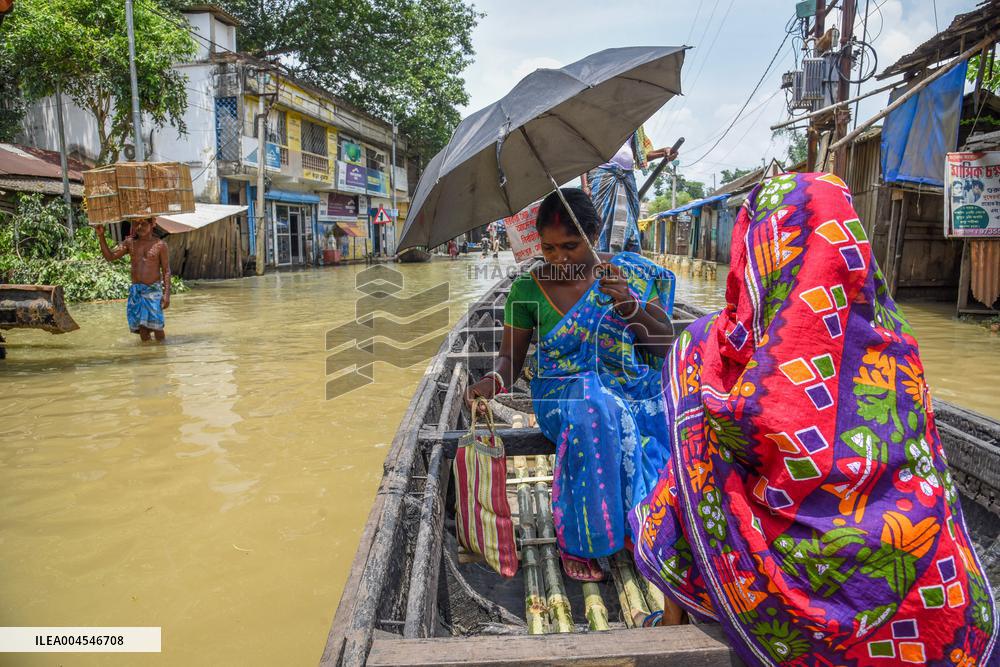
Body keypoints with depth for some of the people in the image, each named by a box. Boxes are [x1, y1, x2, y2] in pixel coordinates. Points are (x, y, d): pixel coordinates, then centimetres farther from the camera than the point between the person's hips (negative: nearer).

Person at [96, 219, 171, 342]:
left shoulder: (160, 245, -2)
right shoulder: (129, 243, 9)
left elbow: (166, 271, -3)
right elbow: (110, 256, 6)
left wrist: (167, 294, -10)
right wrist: (101, 236, -5)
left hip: (154, 290, -3)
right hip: (135, 290, 3)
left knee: (156, 326, -7)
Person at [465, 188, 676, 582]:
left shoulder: (631, 274, 1)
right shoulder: (528, 290, -1)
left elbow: (667, 343, -1)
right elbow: (511, 357, 5)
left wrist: (629, 305, -18)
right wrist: (494, 381, -18)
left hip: (634, 389, 2)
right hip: (563, 393, -1)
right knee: (595, 410, -37)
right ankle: (577, 540, -20)